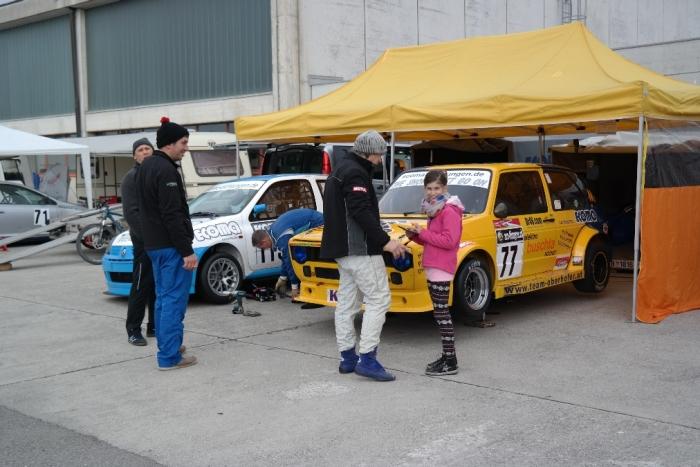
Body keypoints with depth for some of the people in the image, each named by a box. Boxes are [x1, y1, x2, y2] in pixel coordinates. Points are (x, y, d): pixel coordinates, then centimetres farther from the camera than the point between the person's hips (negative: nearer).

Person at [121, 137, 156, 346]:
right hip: (144, 241, -7)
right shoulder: (132, 177, -4)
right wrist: (146, 236, -18)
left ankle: (154, 326, 19)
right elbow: (131, 212, -12)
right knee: (141, 286, -5)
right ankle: (133, 330, 2)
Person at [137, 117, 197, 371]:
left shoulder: (146, 166, 14)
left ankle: (167, 346, 25)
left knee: (163, 297, 16)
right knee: (174, 300, -6)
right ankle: (170, 356, -4)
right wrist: (187, 251, -21)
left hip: (153, 244, 10)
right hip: (171, 246, -10)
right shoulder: (166, 171, -18)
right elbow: (172, 215, -22)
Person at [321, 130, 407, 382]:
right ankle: (367, 359, -11)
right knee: (378, 299, -8)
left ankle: (347, 358, 16)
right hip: (360, 249, -11)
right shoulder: (355, 173, -15)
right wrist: (385, 241, -25)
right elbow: (361, 212, -24)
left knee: (347, 302, 11)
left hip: (343, 248, 11)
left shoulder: (340, 170, 18)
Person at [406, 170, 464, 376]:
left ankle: (450, 362, -6)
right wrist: (415, 236, 8)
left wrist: (423, 233, -17)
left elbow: (449, 241, -22)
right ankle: (447, 357, 20)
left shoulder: (449, 211, -12)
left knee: (441, 313, -9)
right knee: (441, 313, 13)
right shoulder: (435, 211, 19)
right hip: (433, 268, 10)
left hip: (441, 270, -10)